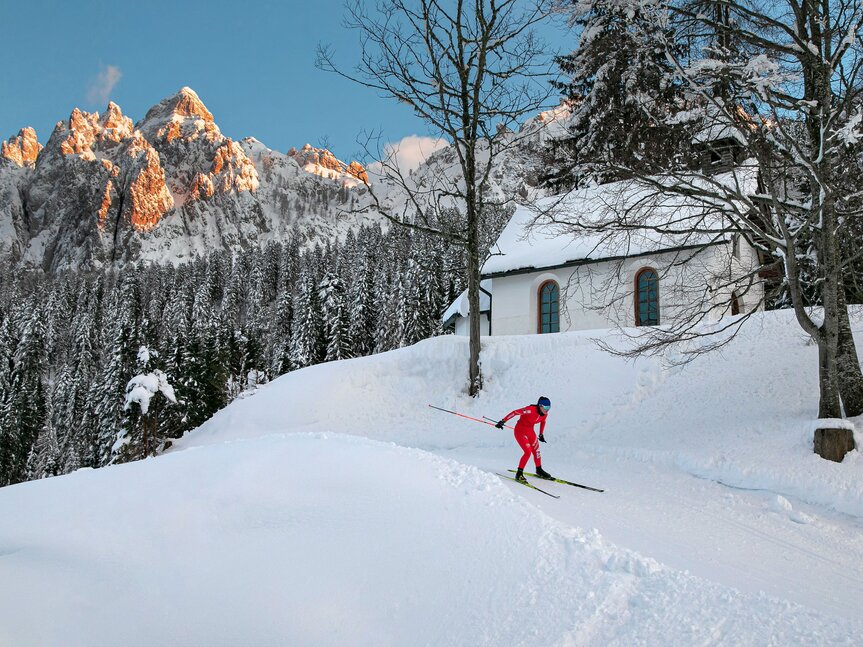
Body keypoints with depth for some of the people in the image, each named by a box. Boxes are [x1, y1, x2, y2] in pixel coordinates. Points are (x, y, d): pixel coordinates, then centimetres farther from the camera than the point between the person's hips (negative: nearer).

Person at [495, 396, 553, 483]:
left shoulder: (545, 414, -8)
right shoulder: (531, 410, -30)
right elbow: (515, 412, -29)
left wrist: (541, 434, 23)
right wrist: (502, 421, -32)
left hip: (530, 431, 7)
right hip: (520, 431, -7)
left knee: (536, 451, 15)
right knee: (528, 452, -16)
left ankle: (539, 470, 38)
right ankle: (519, 473, -3)